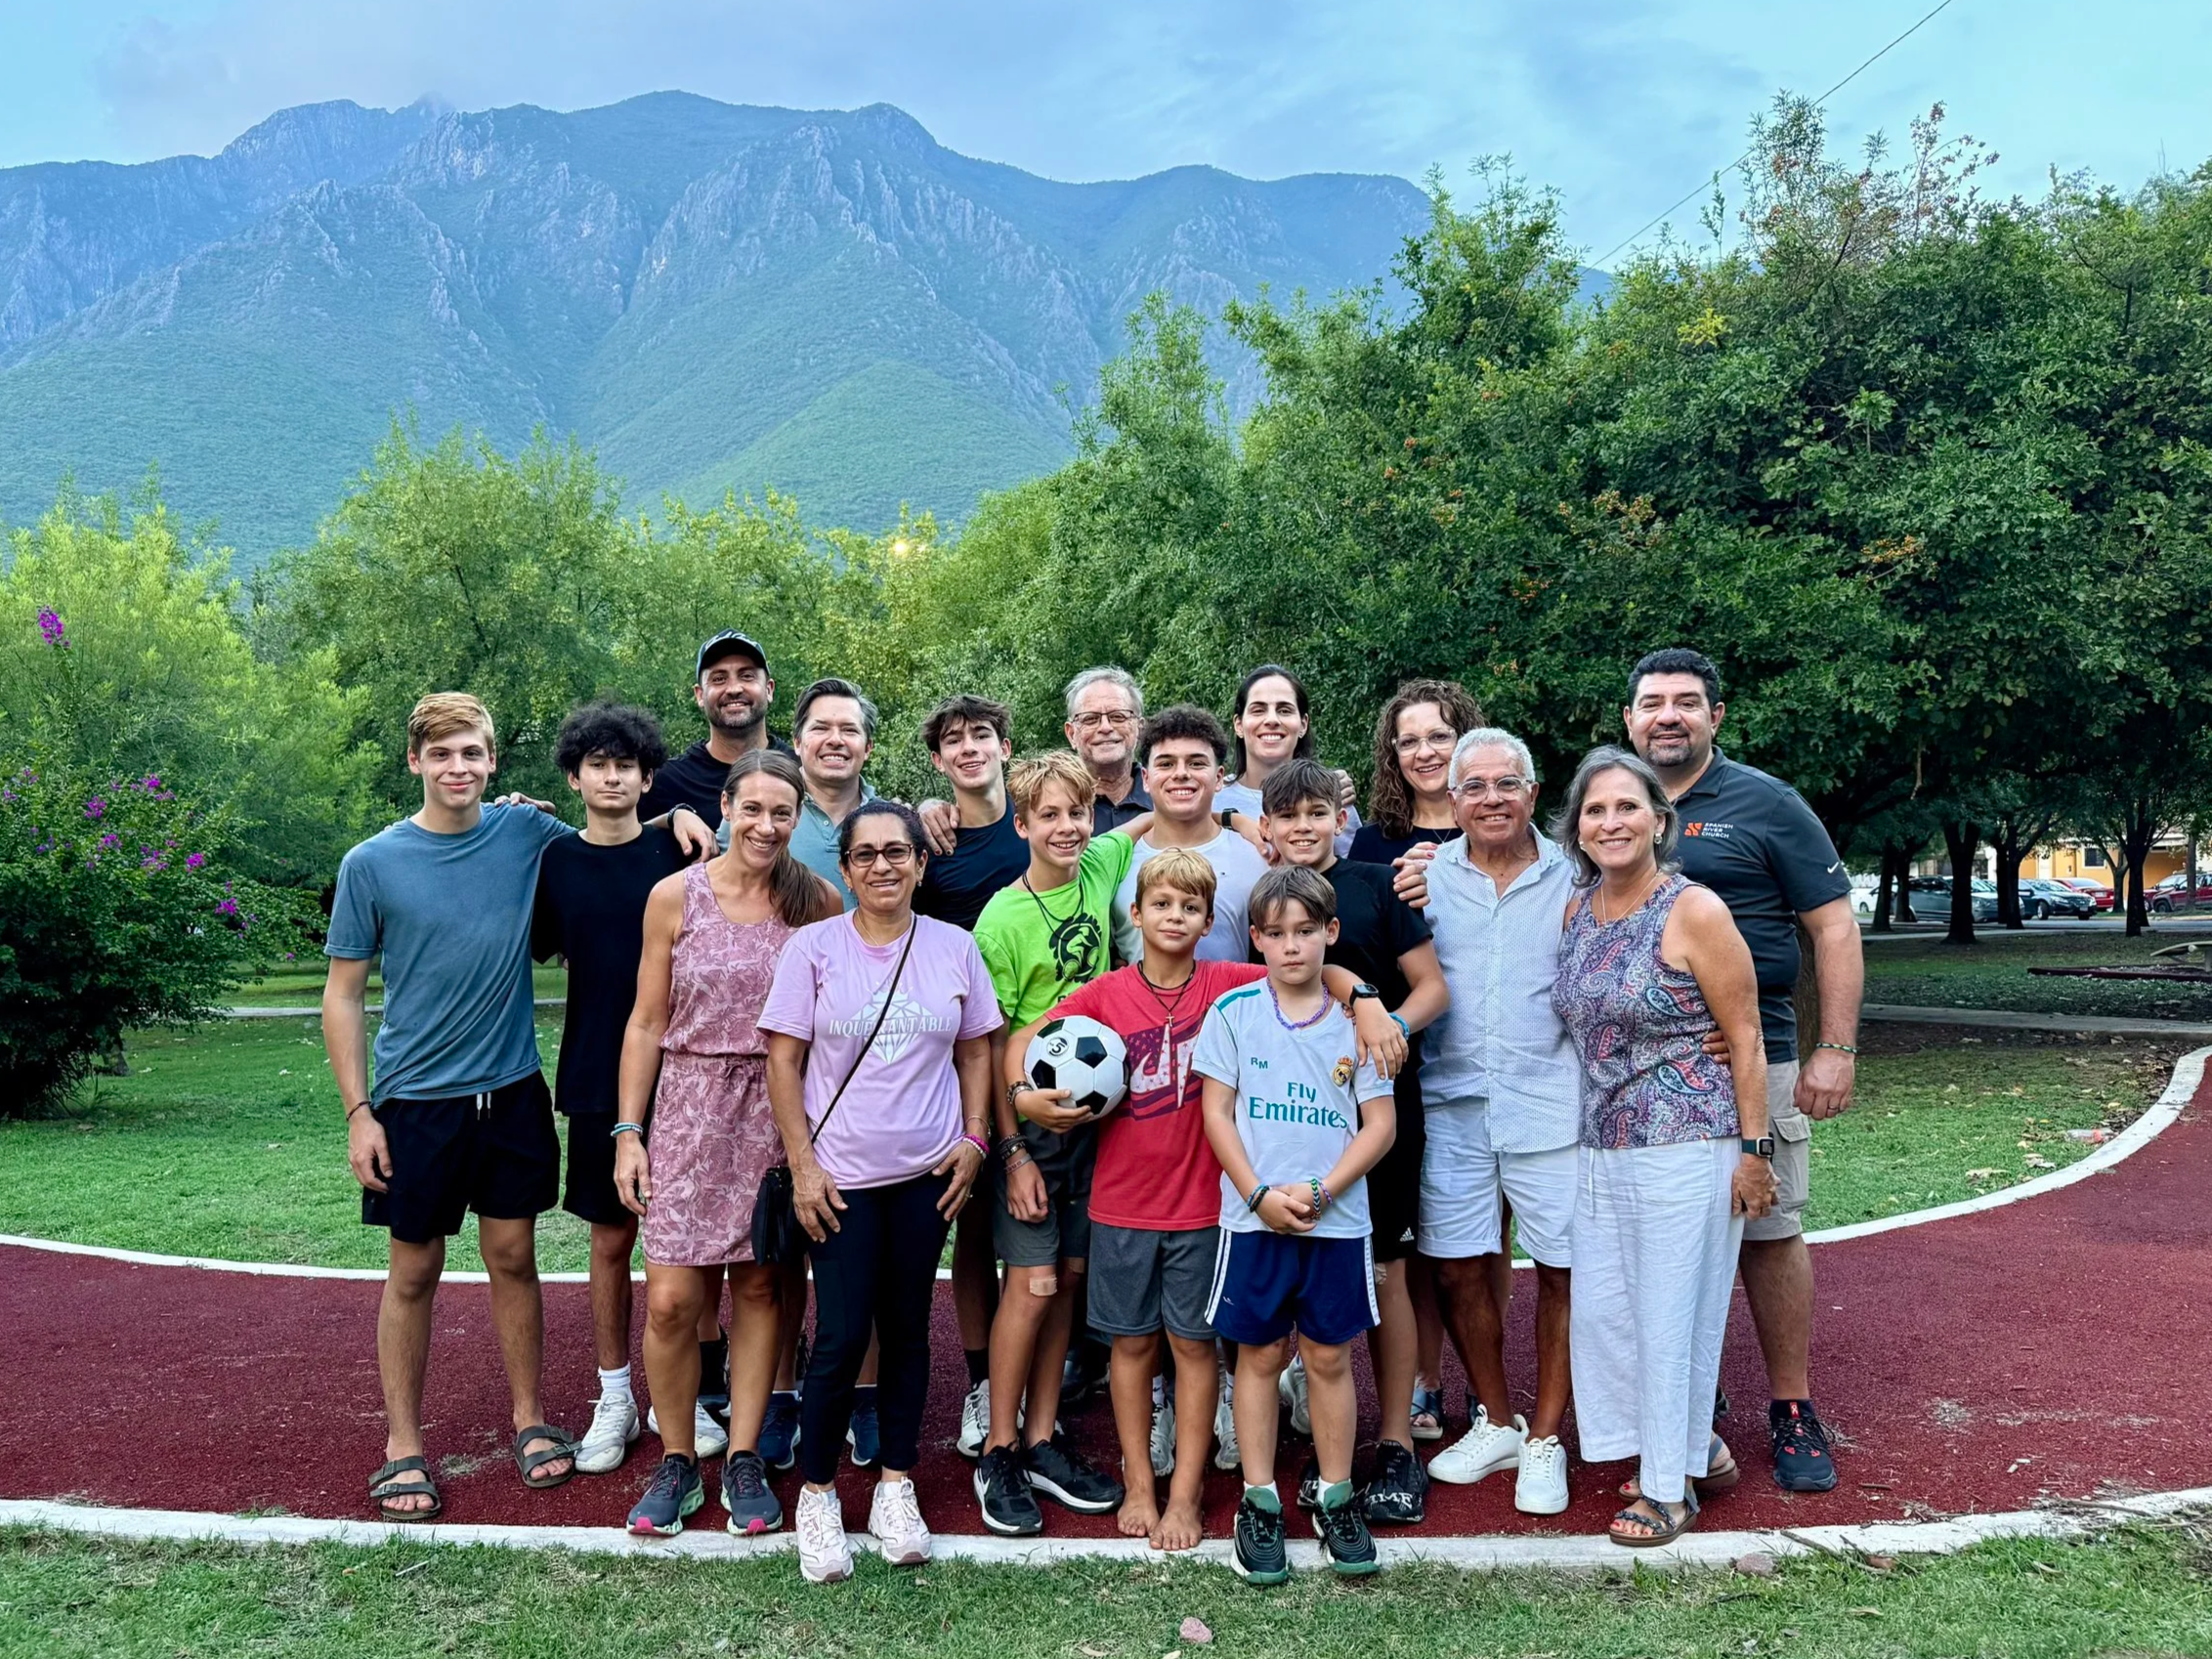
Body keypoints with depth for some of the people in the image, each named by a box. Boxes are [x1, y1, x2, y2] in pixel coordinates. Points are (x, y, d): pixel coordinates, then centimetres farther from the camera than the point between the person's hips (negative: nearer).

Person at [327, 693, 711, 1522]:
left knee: (513, 1258, 11)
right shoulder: (371, 864, -7)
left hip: (512, 1090, 2)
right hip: (415, 1099, -2)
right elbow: (343, 994, -2)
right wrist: (358, 1112, -7)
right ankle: (402, 1446, 22)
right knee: (413, 1272, 8)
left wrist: (676, 816, -7)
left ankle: (530, 1421, 27)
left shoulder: (526, 832, -2)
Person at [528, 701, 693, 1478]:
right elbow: (531, 949, 6)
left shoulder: (675, 849, -1)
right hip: (598, 1074, 1)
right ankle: (614, 1398, 24)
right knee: (611, 1238, 9)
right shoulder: (555, 859, 3)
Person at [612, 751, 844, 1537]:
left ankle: (743, 1460, 22)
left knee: (759, 1286, 8)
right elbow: (647, 1023, 2)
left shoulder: (818, 901, 0)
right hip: (692, 1108, -1)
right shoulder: (675, 897, -2)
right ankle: (677, 1463, 17)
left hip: (781, 1114, 1)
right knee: (670, 1300, -4)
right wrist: (628, 1131, -2)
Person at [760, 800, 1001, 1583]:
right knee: (840, 1337, -3)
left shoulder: (954, 948, 2)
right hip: (841, 1176, -2)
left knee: (907, 1328, 11)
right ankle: (817, 1493, 17)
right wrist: (802, 1167, -8)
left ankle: (896, 1485, 25)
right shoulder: (812, 947, -5)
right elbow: (784, 1060, -4)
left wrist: (974, 1138, 0)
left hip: (926, 1173, 2)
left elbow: (975, 1049, 10)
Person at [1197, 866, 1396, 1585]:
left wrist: (1320, 1191, -11)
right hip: (1253, 1219, 0)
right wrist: (1260, 1194, -10)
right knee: (1259, 1356, 8)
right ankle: (1259, 1504, 19)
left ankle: (1336, 1499, 24)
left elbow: (1379, 1125, 0)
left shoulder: (1357, 1019, 0)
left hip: (1337, 1220, 1)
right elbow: (1217, 1111, -1)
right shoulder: (1233, 1012, -1)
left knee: (1329, 1357, 10)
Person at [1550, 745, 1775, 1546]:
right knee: (1601, 1309, 11)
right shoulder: (1575, 912, 6)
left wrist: (1754, 1149, -10)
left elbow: (1745, 1038, -10)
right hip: (1603, 1144, 7)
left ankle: (1670, 1487, 19)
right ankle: (1696, 1446, 32)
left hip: (1687, 1145, -7)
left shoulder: (1695, 912, -12)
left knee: (1671, 1313, 2)